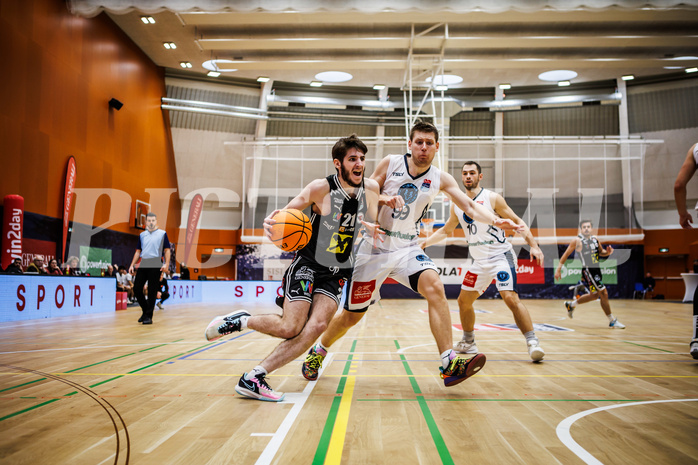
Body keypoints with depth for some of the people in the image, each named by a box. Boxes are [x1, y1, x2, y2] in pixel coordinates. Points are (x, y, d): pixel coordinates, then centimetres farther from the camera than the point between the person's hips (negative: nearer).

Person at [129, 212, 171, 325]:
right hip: (143, 265, 5)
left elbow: (167, 250, 0)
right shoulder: (142, 235, 16)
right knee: (137, 288, 0)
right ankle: (145, 310, 19)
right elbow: (138, 251, 19)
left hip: (155, 266, -5)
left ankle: (149, 316, 3)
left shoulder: (162, 234, 4)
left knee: (152, 292, -3)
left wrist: (166, 264, -12)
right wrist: (132, 265, 12)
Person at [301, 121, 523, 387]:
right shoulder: (390, 163, -3)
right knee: (352, 315, 5)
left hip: (407, 248, 2)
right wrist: (383, 198, -20)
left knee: (435, 287, -28)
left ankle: (449, 365, -27)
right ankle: (318, 352, 33)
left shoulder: (440, 179, 2)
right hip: (374, 247, -2)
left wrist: (495, 221, -25)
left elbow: (470, 206, -6)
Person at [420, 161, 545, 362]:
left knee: (510, 298, -23)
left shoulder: (492, 198, -8)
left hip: (500, 255, -6)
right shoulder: (457, 205, 7)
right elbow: (446, 230, 20)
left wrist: (533, 245, -17)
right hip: (479, 261, 6)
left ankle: (533, 342, -15)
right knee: (464, 301, 9)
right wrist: (425, 242, 8)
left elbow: (517, 221, -5)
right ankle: (468, 343, 28)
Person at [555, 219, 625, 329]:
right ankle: (612, 321, 1)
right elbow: (566, 254, -6)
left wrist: (608, 252, -2)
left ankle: (571, 304, 37)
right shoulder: (577, 240, -10)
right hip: (587, 270, -8)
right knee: (603, 293, -9)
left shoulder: (595, 239, 9)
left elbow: (601, 252, 22)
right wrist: (558, 269, -9)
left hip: (596, 270, 8)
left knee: (594, 295, 19)